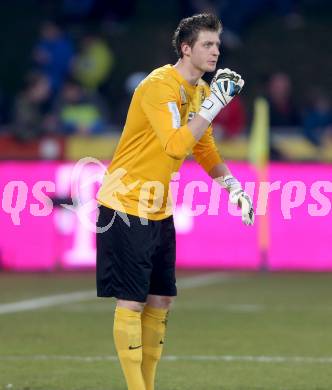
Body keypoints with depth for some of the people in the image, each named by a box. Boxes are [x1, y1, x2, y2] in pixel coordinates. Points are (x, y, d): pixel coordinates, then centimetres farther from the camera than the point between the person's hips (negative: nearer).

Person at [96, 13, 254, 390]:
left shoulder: (200, 91, 9)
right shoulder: (159, 86, -18)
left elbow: (204, 148, 22)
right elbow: (177, 145, -29)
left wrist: (234, 187, 13)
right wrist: (214, 104, -26)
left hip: (159, 211, 9)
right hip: (126, 207, -9)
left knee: (160, 300, 10)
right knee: (131, 302, -7)